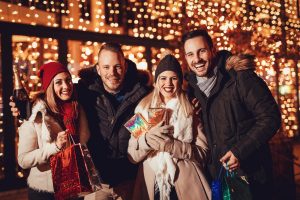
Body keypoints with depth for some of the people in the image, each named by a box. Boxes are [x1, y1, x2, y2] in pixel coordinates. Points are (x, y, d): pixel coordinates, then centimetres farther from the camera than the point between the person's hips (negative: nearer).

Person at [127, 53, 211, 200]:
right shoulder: (143, 108, 3)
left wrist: (171, 145, -18)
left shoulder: (190, 109, 2)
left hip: (187, 183, 0)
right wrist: (146, 139, -19)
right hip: (151, 183, 1)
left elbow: (202, 152, -4)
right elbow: (132, 156, 0)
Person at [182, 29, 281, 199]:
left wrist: (240, 151, -22)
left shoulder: (240, 77, -17)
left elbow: (270, 118, -17)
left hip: (250, 172, -5)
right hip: (215, 172, 5)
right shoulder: (192, 85, 2)